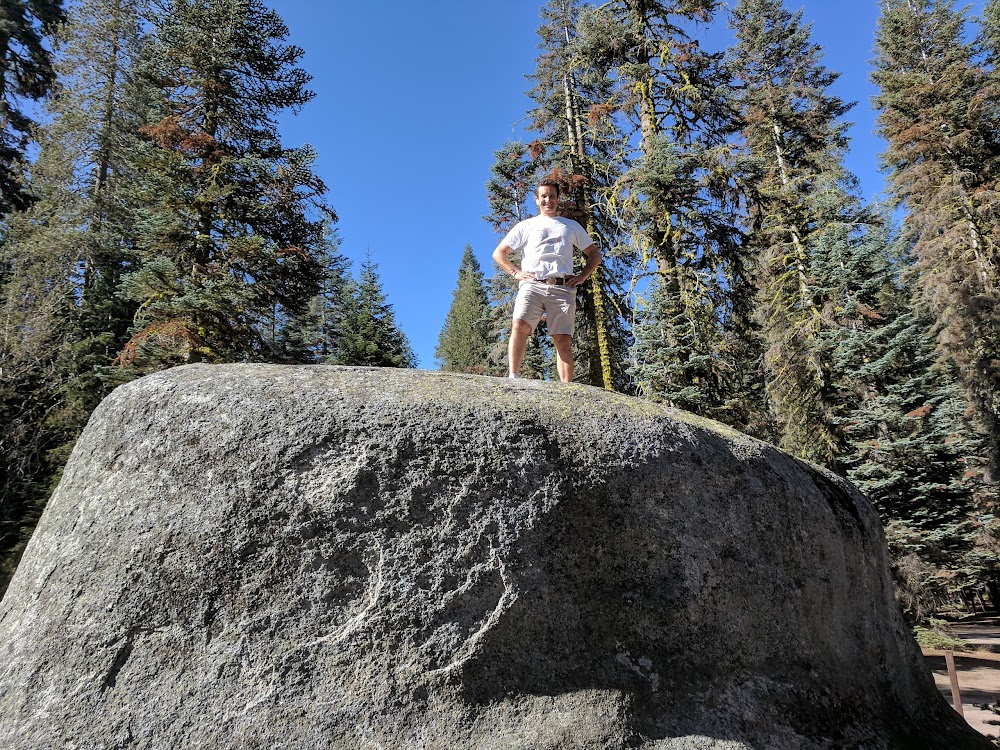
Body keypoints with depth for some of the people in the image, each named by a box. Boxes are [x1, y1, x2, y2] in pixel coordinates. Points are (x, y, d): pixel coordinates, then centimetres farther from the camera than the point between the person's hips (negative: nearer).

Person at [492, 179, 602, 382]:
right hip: (532, 284, -1)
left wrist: (582, 276, 10)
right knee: (519, 326, -25)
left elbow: (594, 255, 27)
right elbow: (499, 253, 19)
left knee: (564, 341, -9)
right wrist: (515, 272, 4)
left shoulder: (572, 226, 27)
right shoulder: (526, 225, 23)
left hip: (563, 288, 1)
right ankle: (513, 377, -26)